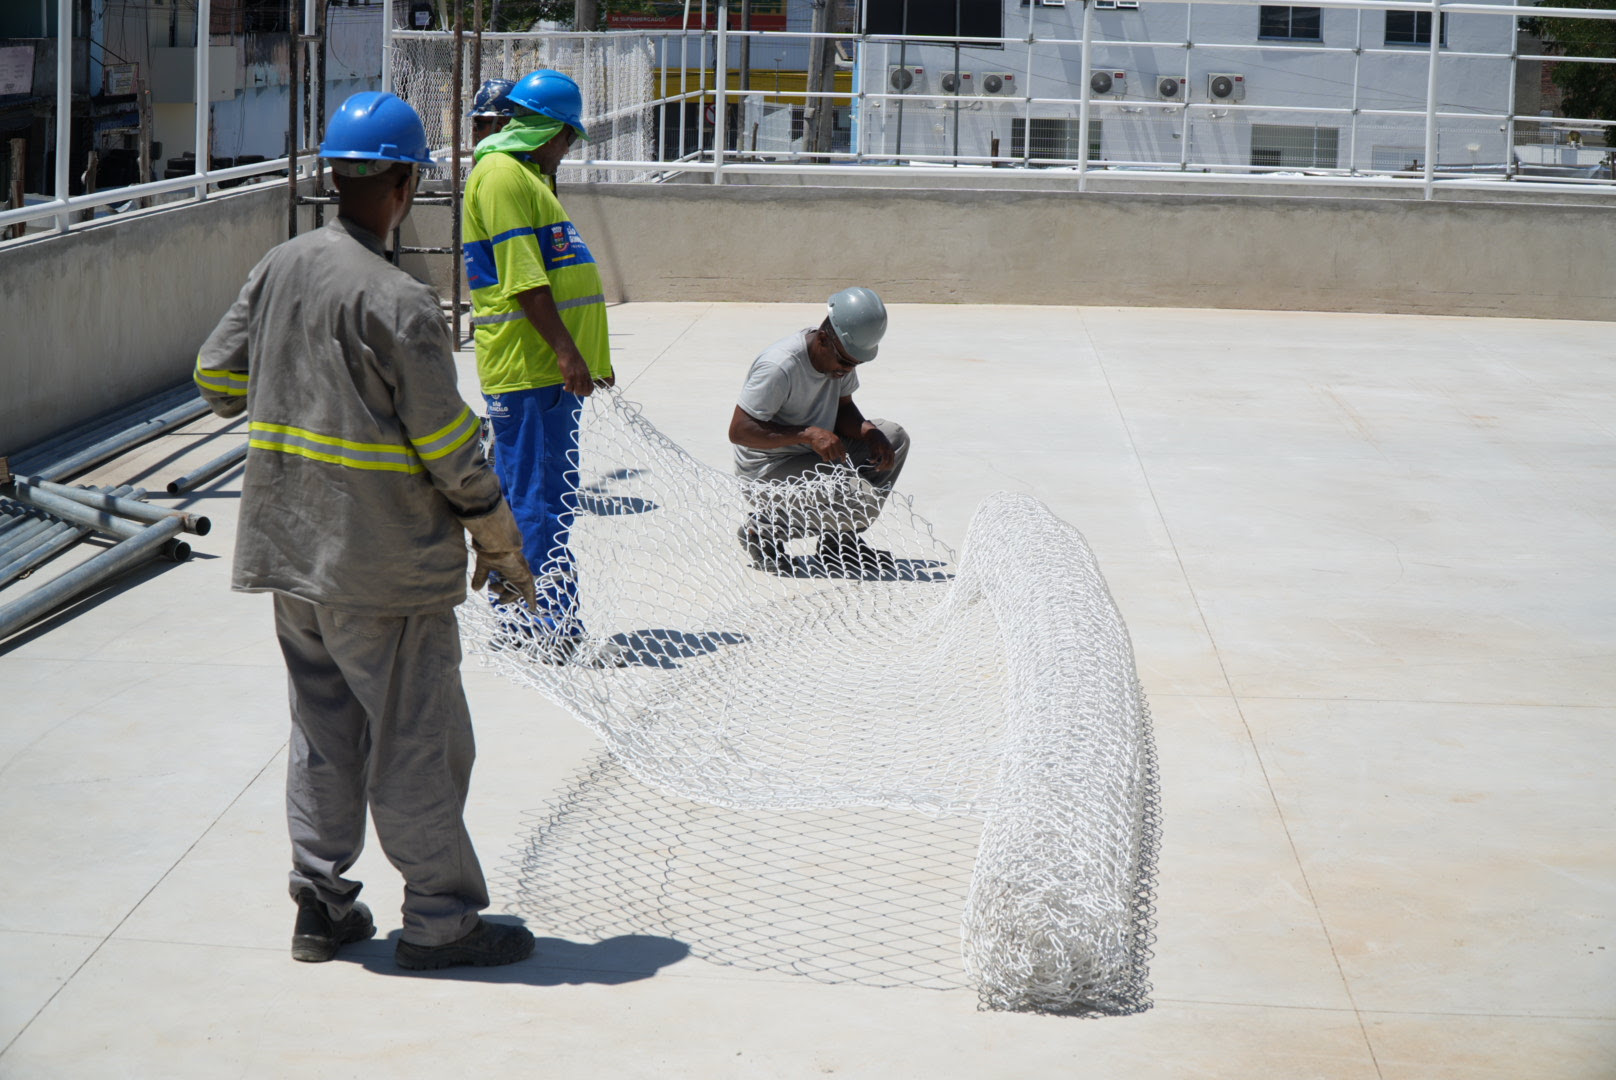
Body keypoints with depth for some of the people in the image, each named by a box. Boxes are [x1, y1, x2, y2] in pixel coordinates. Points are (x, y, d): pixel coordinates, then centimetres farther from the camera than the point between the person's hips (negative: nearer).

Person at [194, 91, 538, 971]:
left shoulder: (276, 269, 3)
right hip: (383, 562, -7)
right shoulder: (396, 301, -19)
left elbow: (218, 378, 12)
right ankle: (440, 919, 10)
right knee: (417, 739, 2)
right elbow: (447, 443, -15)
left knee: (323, 728, 17)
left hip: (289, 546, 8)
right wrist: (500, 540, -3)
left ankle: (321, 906, 21)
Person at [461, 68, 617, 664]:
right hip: (526, 368, -10)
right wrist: (563, 347, -22)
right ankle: (554, 627, -11)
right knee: (537, 498, -10)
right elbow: (522, 277, -19)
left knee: (538, 495, 12)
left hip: (551, 367, 11)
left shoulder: (525, 175, 22)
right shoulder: (502, 175, -11)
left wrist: (580, 354, 24)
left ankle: (518, 616, 17)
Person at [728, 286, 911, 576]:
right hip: (768, 470, -9)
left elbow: (842, 407, 12)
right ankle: (765, 531, -9)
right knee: (861, 498, -27)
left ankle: (839, 540, 11)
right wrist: (808, 433, -32)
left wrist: (869, 432, -10)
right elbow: (739, 431, -27)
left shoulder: (841, 355, -2)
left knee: (895, 438, 7)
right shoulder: (779, 367, -28)